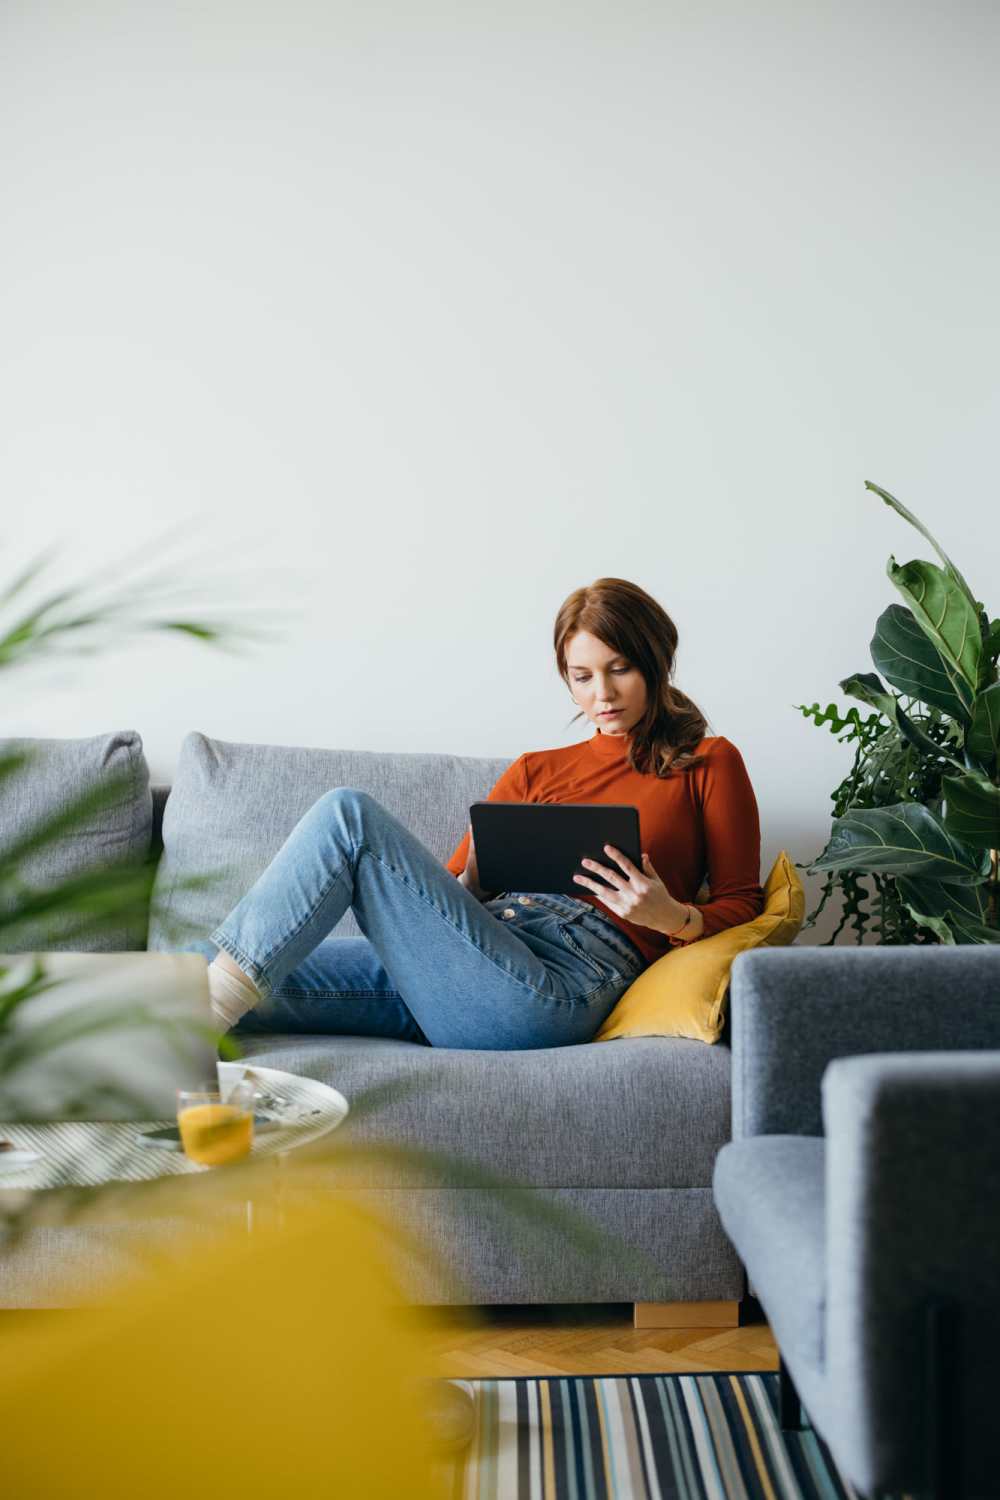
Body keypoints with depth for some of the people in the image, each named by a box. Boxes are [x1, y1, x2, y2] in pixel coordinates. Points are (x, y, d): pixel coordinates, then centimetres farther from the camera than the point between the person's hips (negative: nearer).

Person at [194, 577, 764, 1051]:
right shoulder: (535, 771, 27)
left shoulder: (708, 763, 14)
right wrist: (474, 879, 0)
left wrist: (673, 917, -11)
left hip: (554, 986, -5)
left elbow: (739, 905, 9)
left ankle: (203, 1010, -21)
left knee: (351, 813, -19)